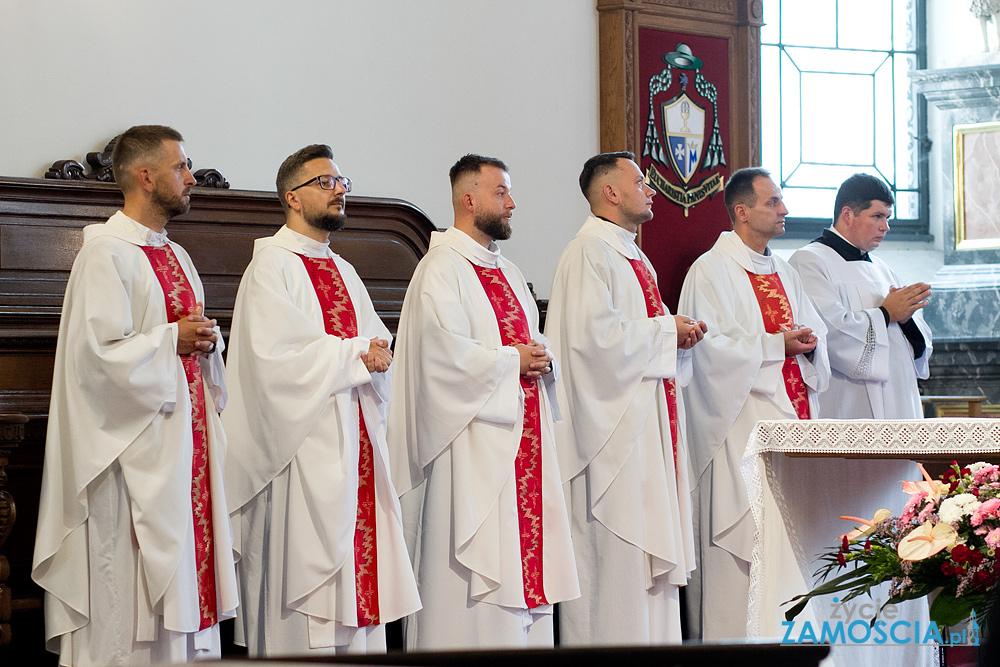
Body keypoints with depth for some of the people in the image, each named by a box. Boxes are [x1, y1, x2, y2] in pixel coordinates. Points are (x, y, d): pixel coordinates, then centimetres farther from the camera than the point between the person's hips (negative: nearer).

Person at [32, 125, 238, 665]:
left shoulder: (174, 256, 17)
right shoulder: (107, 252, -11)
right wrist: (171, 340, -13)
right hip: (134, 451, -9)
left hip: (184, 437, 9)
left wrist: (205, 341, 3)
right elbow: (98, 352, -19)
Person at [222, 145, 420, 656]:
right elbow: (277, 353, -17)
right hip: (305, 444, -8)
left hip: (356, 437, 8)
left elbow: (377, 340, 16)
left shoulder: (343, 273, 21)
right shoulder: (273, 265, -5)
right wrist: (353, 354, -14)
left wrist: (379, 355, -7)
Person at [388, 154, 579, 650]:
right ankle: (469, 644, -5)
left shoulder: (506, 271, 19)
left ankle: (524, 639, 10)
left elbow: (532, 341, 24)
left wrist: (541, 358, 1)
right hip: (473, 437, -9)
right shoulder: (443, 269, -9)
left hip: (520, 433, 9)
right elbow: (447, 351, -20)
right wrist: (511, 360, -11)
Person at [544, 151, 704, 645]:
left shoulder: (634, 257, 19)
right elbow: (598, 334, -21)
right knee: (615, 550, -9)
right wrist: (667, 331, -12)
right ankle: (605, 641, -5)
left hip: (648, 419, 10)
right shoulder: (589, 253, -11)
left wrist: (680, 331, 5)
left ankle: (653, 638, 13)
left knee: (649, 546, 10)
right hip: (612, 424, -10)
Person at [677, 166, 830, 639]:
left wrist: (810, 344, -4)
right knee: (741, 528, -9)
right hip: (743, 419, -7)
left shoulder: (783, 272, 18)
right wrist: (776, 343, -16)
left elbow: (816, 332, 19)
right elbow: (711, 347, -15)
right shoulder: (712, 271, -6)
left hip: (791, 413, 7)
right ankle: (730, 633, -5)